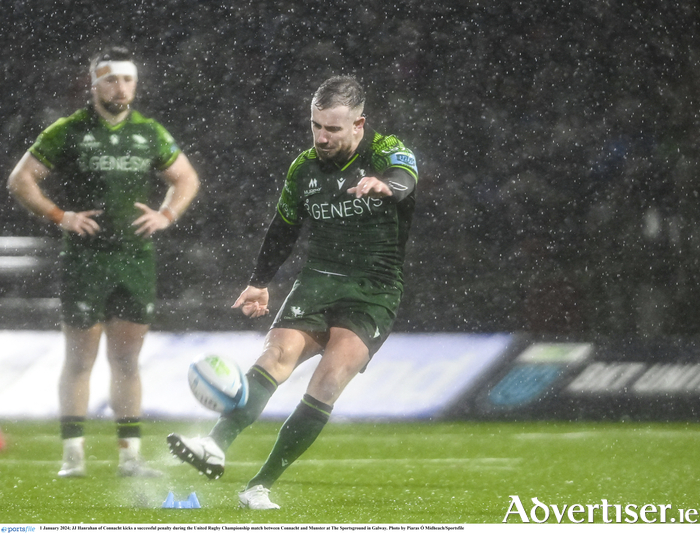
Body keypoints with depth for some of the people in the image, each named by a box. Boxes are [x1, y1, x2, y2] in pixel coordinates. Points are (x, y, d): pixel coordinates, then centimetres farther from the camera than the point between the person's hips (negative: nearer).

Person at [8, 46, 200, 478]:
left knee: (127, 359, 7)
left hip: (137, 259, 3)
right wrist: (60, 216, -9)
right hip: (85, 259, -3)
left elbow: (186, 178, 21)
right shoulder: (68, 132, -2)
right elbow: (20, 179, 1)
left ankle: (130, 454, 10)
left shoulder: (150, 133, 9)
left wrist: (166, 215, 4)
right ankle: (73, 453, 2)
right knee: (81, 357, -2)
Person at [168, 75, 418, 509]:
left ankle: (262, 485, -21)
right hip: (318, 280, 4)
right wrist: (261, 282, 23)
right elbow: (284, 228, 24)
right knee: (279, 352, -22)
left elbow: (405, 179, -31)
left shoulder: (388, 152, -6)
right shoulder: (304, 168, 8)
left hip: (375, 292, -4)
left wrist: (385, 185, -54)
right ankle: (216, 447, -40)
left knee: (332, 376, -23)